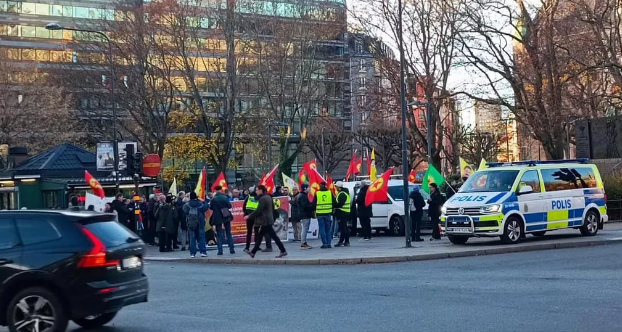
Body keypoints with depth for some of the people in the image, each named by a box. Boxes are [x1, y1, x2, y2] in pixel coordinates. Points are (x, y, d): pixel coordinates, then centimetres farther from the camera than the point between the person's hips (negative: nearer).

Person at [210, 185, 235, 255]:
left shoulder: (213, 199, -11)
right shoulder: (225, 197, -7)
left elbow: (211, 208, -2)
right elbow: (229, 206, -3)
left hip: (217, 218, -2)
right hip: (226, 217, 2)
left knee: (219, 234, 4)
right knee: (228, 233, 12)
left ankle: (220, 250, -3)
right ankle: (232, 249, 11)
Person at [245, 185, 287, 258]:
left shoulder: (262, 199, -17)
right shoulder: (268, 197, 12)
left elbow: (258, 210, -19)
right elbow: (273, 208, 17)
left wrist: (249, 216, -10)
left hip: (265, 221, -10)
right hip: (269, 219, 10)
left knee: (273, 236, -6)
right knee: (259, 236, 14)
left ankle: (283, 251, -5)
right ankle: (253, 252, 19)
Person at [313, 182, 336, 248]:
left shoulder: (317, 193, -4)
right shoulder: (330, 193, 1)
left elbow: (313, 204, 1)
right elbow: (334, 202, 4)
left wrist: (315, 210, 17)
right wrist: (332, 208, 20)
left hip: (320, 213, -2)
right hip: (328, 213, 2)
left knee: (322, 229, 2)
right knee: (328, 229, 11)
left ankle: (325, 243, -2)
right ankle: (328, 243, 9)